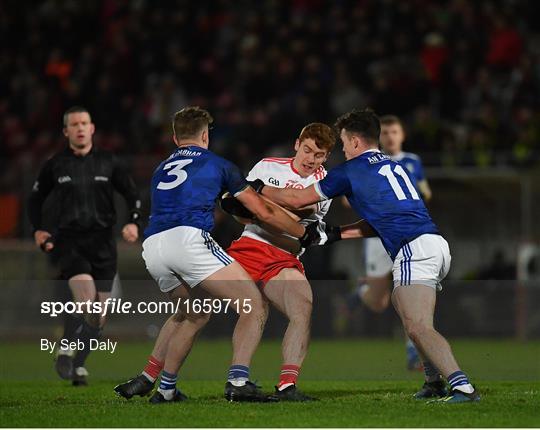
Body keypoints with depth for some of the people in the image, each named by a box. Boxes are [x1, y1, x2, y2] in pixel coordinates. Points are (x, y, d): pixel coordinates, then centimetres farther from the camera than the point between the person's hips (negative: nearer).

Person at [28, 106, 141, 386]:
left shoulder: (108, 162, 5)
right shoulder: (55, 165, 4)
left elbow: (132, 195, 12)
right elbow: (35, 199, 15)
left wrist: (133, 222, -6)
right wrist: (37, 230, 1)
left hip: (102, 242, 2)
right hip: (69, 242, -2)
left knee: (98, 314, 1)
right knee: (86, 299, -24)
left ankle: (78, 364, 19)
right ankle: (66, 349, -4)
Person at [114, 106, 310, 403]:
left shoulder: (161, 170, 31)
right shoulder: (217, 164, 18)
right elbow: (264, 213, 18)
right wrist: (305, 232, 32)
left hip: (152, 248, 6)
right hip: (189, 238, -6)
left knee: (194, 314, 29)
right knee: (253, 305, 0)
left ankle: (156, 384, 25)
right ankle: (238, 382, -18)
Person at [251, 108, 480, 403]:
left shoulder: (351, 171, 4)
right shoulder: (393, 167, 27)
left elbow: (296, 200, 11)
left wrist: (258, 189, 26)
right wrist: (335, 234, 33)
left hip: (413, 249, -9)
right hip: (437, 244, 9)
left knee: (418, 328, -18)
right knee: (404, 307, 27)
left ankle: (463, 387, -32)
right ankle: (435, 381, 25)